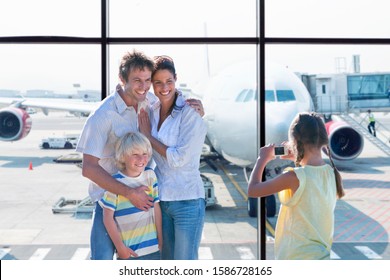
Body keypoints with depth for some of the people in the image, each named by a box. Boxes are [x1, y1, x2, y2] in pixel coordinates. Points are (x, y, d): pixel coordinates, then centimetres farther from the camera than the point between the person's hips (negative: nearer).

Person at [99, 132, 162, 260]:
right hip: (128, 251, -4)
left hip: (153, 249, 4)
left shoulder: (150, 175, 1)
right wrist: (120, 246, -9)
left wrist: (160, 238, 7)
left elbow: (156, 208, 6)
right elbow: (108, 217, -10)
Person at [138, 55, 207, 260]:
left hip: (187, 200, -6)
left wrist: (148, 136, -7)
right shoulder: (152, 113, 7)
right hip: (160, 199, 6)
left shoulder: (190, 112, -11)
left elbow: (179, 157, -15)